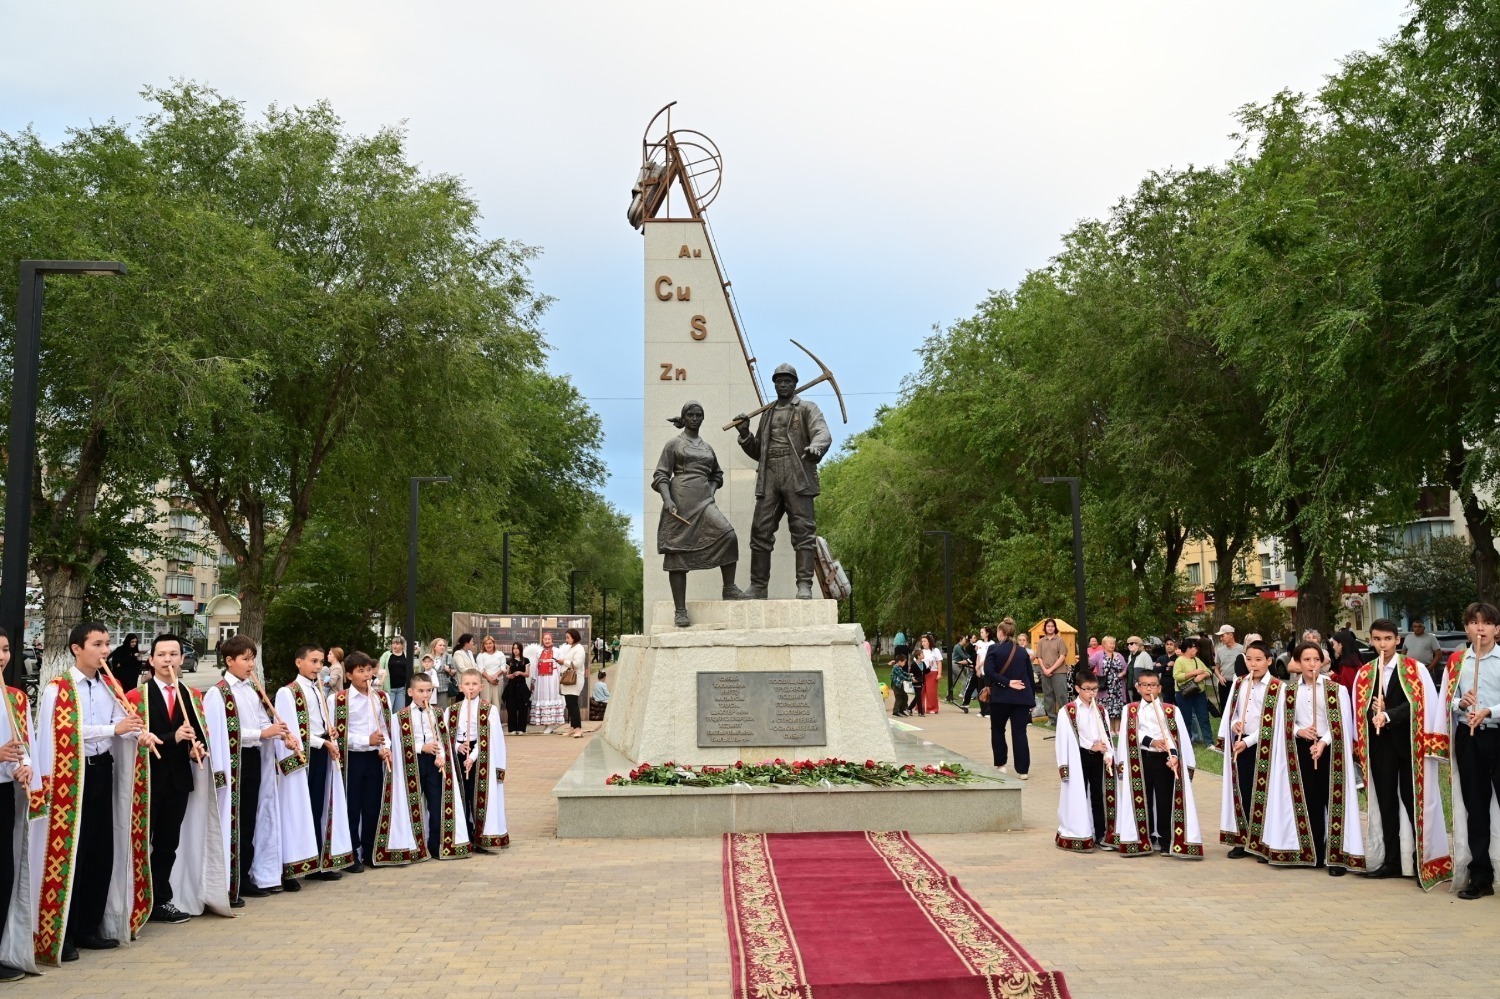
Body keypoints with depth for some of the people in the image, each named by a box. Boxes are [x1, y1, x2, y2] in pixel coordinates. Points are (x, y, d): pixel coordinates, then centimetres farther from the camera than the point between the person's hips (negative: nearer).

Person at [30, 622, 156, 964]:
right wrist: (113, 729, -24)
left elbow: (123, 720, 5)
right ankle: (61, 935, 7)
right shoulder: (58, 688, -9)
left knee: (103, 852, 9)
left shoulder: (108, 686, 11)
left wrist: (140, 733, -16)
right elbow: (67, 732, -19)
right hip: (71, 776, -6)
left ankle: (89, 927, 20)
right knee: (69, 853, -2)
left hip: (102, 771, 6)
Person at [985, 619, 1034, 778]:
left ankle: (1001, 764, 18)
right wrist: (1032, 698, 16)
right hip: (1022, 697, 3)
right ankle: (1023, 770, -4)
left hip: (1001, 696, -2)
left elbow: (989, 672, -16)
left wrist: (1007, 683, -14)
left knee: (998, 730, 17)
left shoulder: (994, 650, -2)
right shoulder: (1022, 651, 9)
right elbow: (1030, 676, 11)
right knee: (1020, 732, 2)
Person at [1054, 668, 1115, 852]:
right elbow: (1064, 740, -10)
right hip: (1079, 758, -4)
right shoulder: (1068, 711, -6)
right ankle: (1079, 837, 6)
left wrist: (1108, 755, -10)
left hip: (1098, 757, 4)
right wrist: (1091, 746, -13)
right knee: (1079, 796, 1)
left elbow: (1107, 736, 7)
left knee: (1099, 795, 8)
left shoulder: (1101, 711, 9)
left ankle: (1101, 835, 15)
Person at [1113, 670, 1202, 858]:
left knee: (1165, 800, -1)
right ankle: (1146, 839, 17)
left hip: (1164, 759, -1)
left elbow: (1179, 736, -4)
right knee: (1143, 799, 6)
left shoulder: (1171, 711, 6)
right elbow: (1131, 734, -5)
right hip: (1140, 759, 1)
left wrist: (1175, 756, -21)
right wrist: (1151, 741, -20)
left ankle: (1166, 840, 9)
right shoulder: (1130, 710, 8)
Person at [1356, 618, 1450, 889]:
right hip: (1379, 744, 4)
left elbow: (1416, 702, -14)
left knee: (1413, 801, -3)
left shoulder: (1414, 669, -3)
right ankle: (1392, 861, 16)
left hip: (1408, 742, -4)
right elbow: (1360, 708, 8)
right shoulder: (1364, 673, 8)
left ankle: (1424, 862, 7)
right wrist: (1374, 714, -12)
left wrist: (1387, 715, -23)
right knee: (1385, 801, 8)